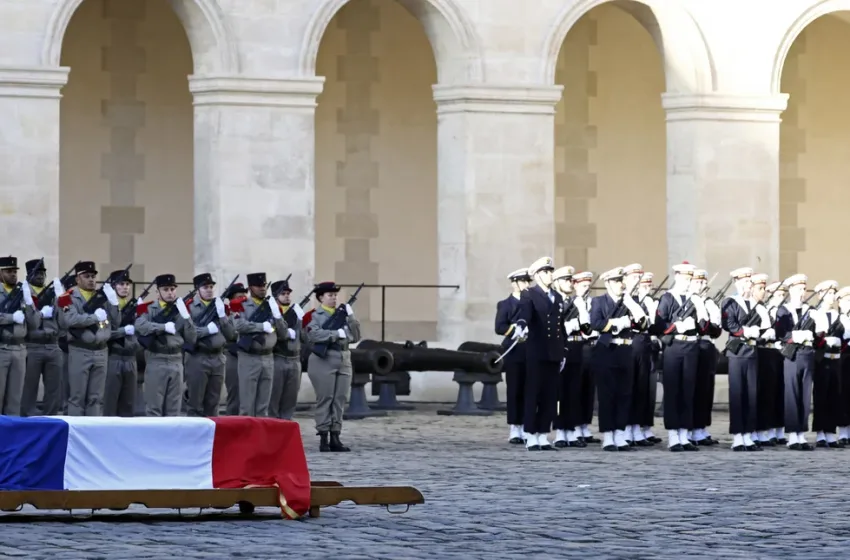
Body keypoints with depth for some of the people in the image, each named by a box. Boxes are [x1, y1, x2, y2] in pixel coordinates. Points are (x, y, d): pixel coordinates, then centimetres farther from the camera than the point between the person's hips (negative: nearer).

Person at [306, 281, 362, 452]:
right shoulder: (315, 315, -1)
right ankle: (323, 438, -4)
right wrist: (337, 333, -19)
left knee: (340, 400, 3)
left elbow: (355, 337, 13)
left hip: (343, 361, 6)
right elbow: (313, 334, -19)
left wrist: (351, 318, 0)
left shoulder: (342, 313, 17)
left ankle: (335, 437, 5)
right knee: (325, 399, -6)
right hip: (324, 361, -6)